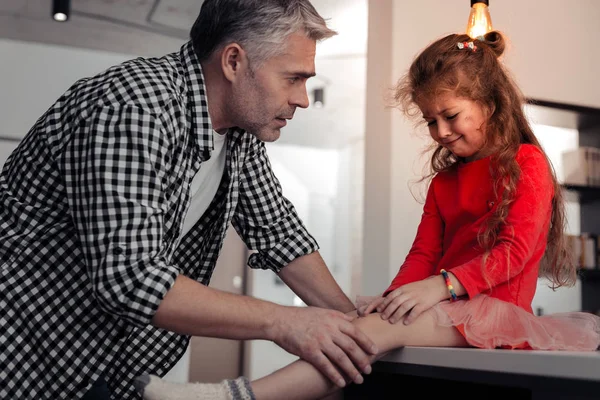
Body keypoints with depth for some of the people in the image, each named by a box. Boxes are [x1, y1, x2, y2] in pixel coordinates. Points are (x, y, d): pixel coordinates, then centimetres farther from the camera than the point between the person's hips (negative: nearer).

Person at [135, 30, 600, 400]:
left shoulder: (526, 163, 2)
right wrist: (395, 296, -7)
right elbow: (423, 253, 13)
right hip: (446, 308, 7)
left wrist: (443, 285, -22)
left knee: (387, 330, -31)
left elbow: (516, 249, -10)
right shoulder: (443, 180, 23)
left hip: (495, 308, -7)